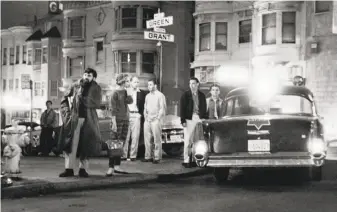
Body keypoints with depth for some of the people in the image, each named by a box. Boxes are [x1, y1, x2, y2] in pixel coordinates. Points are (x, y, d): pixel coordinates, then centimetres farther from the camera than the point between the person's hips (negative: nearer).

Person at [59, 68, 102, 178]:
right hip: (75, 118, 0)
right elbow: (67, 96, 20)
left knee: (86, 145, 2)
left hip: (89, 120, 0)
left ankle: (83, 169, 13)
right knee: (71, 144, -6)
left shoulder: (96, 88, 4)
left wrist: (82, 98, -14)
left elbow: (97, 104, -8)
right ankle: (69, 169, -2)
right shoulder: (75, 86, 8)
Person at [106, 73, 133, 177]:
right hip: (118, 119, -7)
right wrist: (114, 123, -16)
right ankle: (111, 168, -9)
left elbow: (130, 101, -3)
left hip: (125, 119, 7)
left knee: (122, 144, 8)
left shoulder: (125, 92, 12)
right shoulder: (116, 93, -8)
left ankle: (117, 166, 13)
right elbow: (113, 109, -11)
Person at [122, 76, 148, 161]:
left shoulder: (142, 93, 6)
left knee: (135, 137, -1)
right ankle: (124, 155, 3)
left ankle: (133, 155, 3)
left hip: (136, 116, -1)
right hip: (126, 115, 1)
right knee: (125, 136, -1)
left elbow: (144, 106, 5)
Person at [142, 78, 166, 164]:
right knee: (147, 139, 4)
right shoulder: (147, 96, 18)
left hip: (156, 120, -6)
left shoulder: (160, 95, -2)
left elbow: (162, 109, -7)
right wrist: (145, 116, 7)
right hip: (147, 120, 6)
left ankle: (157, 157, -4)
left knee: (157, 140, -6)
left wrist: (157, 119, -11)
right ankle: (148, 156, 10)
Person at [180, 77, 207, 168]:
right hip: (189, 119, -3)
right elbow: (182, 108, -1)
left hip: (199, 119, 3)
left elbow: (204, 108, 15)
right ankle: (186, 160, 0)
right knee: (188, 141, -5)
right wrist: (183, 121, -9)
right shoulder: (185, 95, 3)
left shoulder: (201, 95, 13)